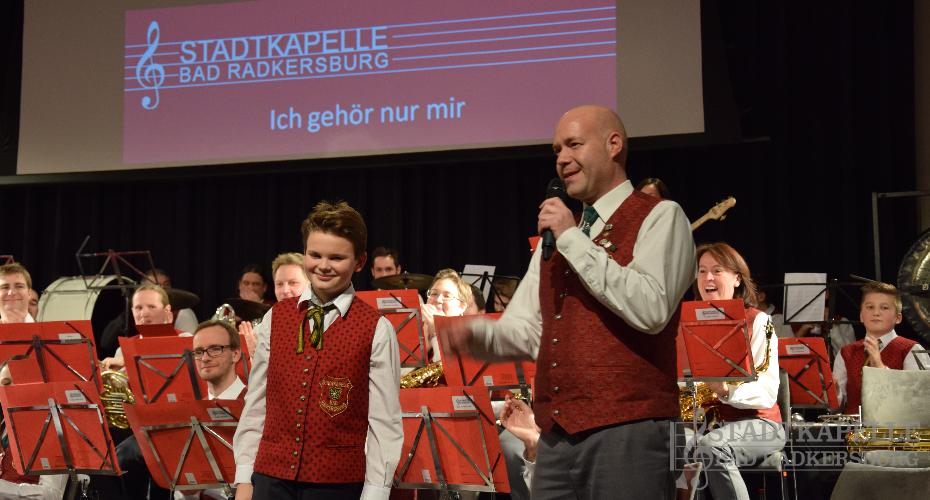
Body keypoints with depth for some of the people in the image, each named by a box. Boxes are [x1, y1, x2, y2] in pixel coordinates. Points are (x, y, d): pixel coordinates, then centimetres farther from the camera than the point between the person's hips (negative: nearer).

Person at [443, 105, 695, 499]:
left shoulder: (659, 217, 0)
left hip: (628, 428, -6)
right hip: (557, 433, 6)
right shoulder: (556, 235, 21)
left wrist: (573, 240, -11)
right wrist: (474, 333, -4)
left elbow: (650, 310, -16)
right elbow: (527, 331, 17)